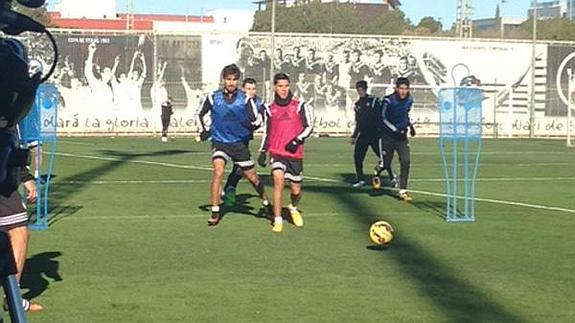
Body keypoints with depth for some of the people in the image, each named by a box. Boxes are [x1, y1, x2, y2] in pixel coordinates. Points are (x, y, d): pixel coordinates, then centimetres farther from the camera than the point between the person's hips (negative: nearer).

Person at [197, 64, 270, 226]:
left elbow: (257, 119, -3)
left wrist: (251, 123, -25)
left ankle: (266, 203, 34)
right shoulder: (213, 97, -2)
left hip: (240, 143, 1)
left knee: (251, 176, 7)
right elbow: (200, 114, 13)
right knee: (218, 171, -22)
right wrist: (203, 131, -1)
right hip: (219, 142, 0)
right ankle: (215, 212, -15)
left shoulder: (245, 98, -4)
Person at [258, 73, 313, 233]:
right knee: (278, 180, -22)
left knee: (296, 189, 6)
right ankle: (278, 220, -15)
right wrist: (263, 152, 9)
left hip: (295, 153, 0)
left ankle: (293, 208, 42)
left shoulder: (299, 105, 0)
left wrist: (297, 140, -16)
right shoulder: (270, 109, 8)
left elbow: (309, 126, -2)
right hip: (276, 152, 0)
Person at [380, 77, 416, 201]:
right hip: (388, 136, -4)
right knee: (386, 164, 4)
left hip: (402, 136, 4)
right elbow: (383, 118, -13)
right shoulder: (389, 101, -17)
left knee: (405, 161, -11)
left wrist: (410, 125, 11)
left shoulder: (409, 100, 0)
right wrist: (396, 130, -19)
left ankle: (403, 190, -6)